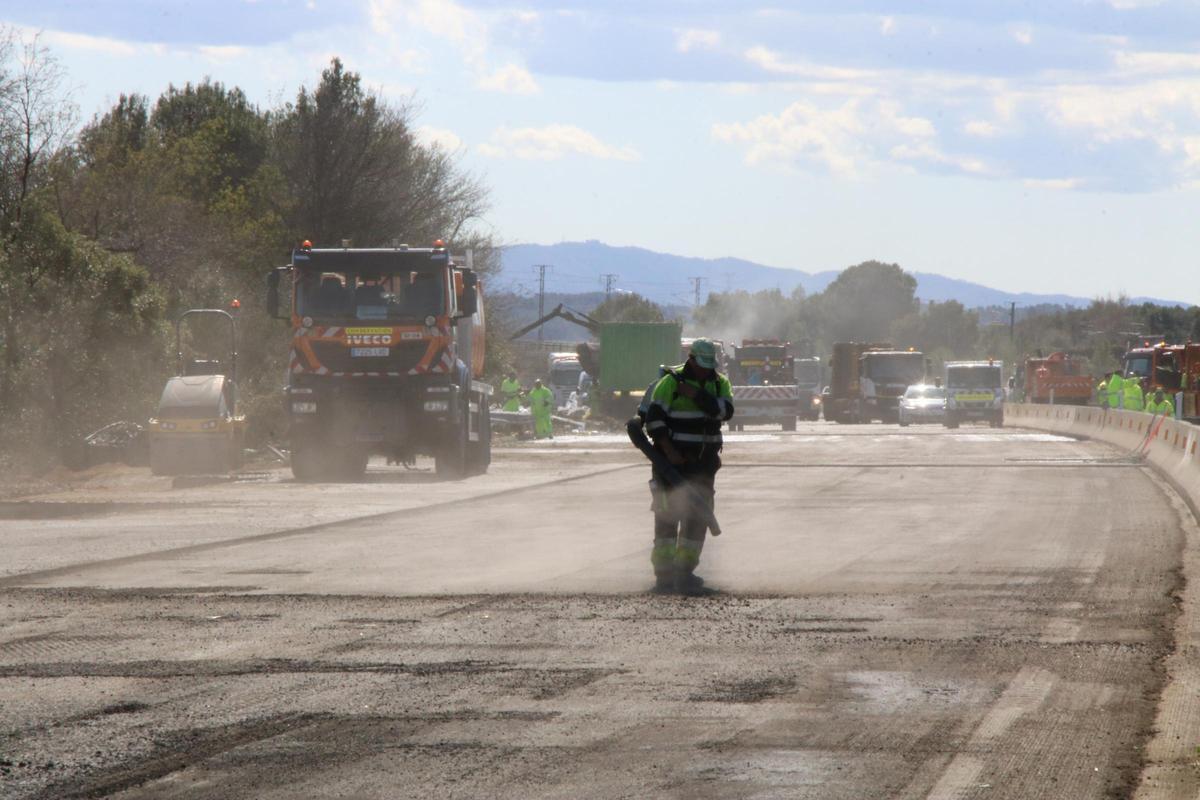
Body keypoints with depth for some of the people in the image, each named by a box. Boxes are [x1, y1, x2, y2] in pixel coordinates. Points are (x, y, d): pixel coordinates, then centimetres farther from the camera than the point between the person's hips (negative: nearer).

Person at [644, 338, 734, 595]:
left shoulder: (719, 383, 8)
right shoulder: (671, 382, -7)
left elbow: (725, 410, -11)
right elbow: (654, 418, -12)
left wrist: (695, 395, -18)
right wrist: (669, 451, -18)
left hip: (704, 460, 5)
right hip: (673, 458, -5)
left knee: (697, 516, 3)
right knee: (667, 514, -4)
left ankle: (684, 572, 9)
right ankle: (664, 573, 0)